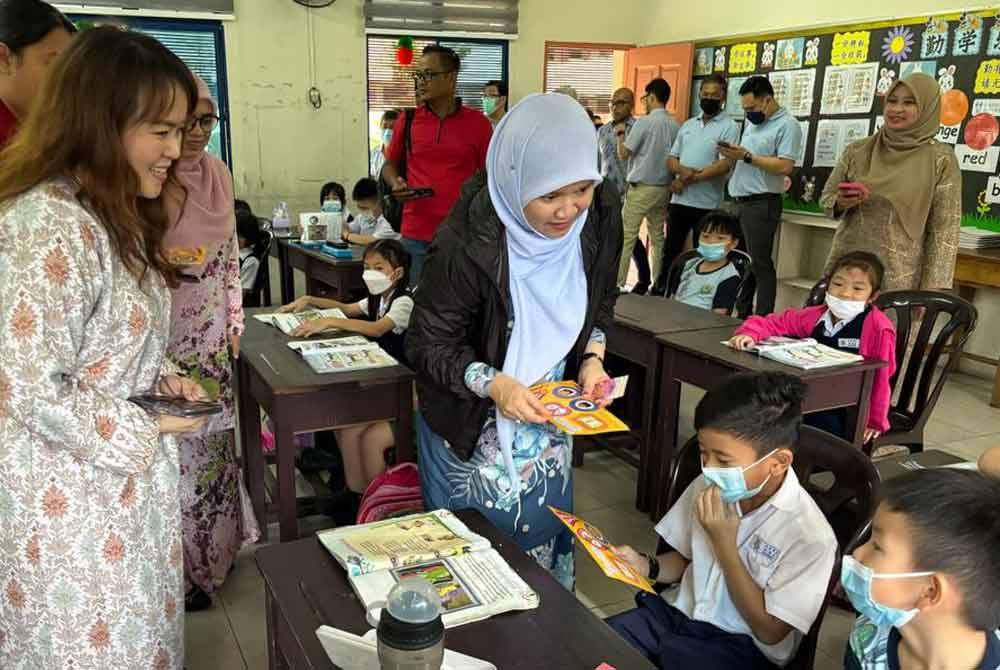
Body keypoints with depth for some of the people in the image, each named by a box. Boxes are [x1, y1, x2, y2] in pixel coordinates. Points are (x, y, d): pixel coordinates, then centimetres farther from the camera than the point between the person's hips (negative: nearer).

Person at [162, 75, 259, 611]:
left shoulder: (217, 174, 4)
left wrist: (235, 318, 13)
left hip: (212, 333, 6)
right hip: (163, 334, -6)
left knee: (213, 438, 16)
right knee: (173, 443, 2)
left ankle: (215, 545, 35)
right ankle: (182, 567, 20)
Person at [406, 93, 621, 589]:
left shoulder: (599, 218, -13)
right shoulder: (470, 243, -29)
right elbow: (430, 345, -19)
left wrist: (592, 357, -11)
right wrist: (495, 384, -32)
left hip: (549, 416, 5)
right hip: (472, 427, -4)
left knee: (546, 538, 22)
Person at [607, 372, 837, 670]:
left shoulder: (810, 536, -19)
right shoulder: (709, 487, -3)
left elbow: (769, 631, -14)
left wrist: (723, 542, -21)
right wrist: (647, 567, -9)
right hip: (677, 613, 5)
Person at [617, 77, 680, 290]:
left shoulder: (644, 122, -11)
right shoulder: (675, 126, 5)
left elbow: (623, 154, -9)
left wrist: (620, 134, 7)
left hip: (641, 188, -6)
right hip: (663, 188, 6)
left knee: (627, 237, -1)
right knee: (658, 237, 11)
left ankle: (618, 283, -1)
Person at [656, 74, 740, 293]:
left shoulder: (729, 127, -3)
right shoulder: (688, 125, 15)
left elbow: (725, 165, -14)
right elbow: (671, 159, 13)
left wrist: (690, 179, -14)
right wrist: (682, 170, -11)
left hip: (706, 204, -5)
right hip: (679, 200, 5)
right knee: (670, 251, 11)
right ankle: (659, 293, 21)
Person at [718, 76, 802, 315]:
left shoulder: (787, 125, -9)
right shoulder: (753, 122, 17)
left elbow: (785, 166, -19)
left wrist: (747, 156, -19)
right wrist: (733, 154, 1)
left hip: (761, 204, -8)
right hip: (739, 201, 8)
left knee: (760, 264, -5)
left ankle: (763, 319, 0)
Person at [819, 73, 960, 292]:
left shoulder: (940, 160, -4)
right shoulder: (858, 151, 4)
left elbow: (945, 229, -5)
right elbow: (826, 199, 11)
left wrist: (934, 287, -10)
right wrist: (842, 203, -12)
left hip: (900, 277, -2)